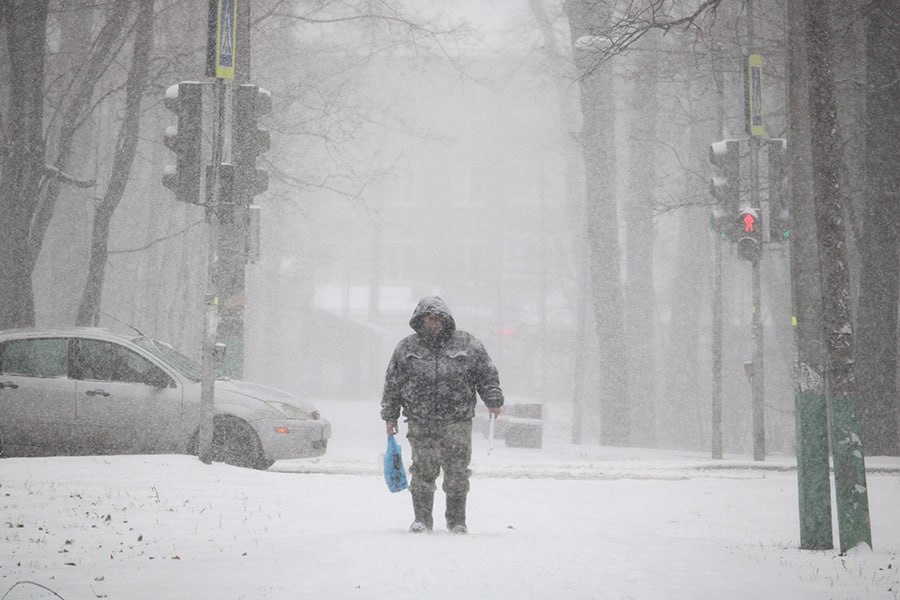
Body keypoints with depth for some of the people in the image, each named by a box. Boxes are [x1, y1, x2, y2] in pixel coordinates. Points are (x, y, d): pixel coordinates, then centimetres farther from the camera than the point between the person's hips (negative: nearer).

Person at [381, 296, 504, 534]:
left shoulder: (467, 344, 7)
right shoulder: (406, 348, 8)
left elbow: (487, 375, 10)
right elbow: (392, 385, 12)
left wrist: (493, 400, -2)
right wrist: (390, 416, 9)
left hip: (457, 423, 0)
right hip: (421, 424, 0)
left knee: (457, 474, 1)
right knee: (423, 473, -1)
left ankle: (457, 520, 13)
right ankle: (422, 519, 11)